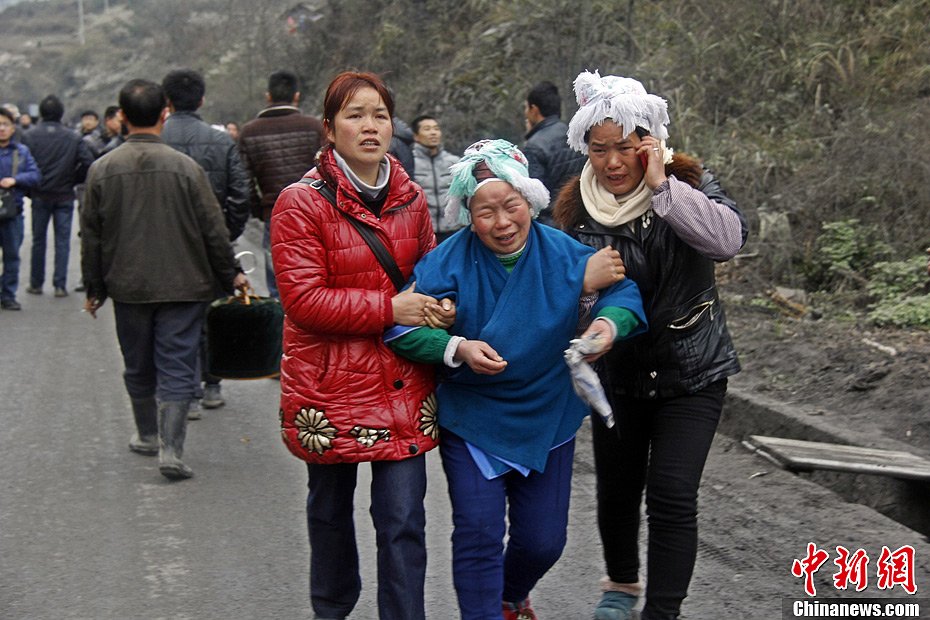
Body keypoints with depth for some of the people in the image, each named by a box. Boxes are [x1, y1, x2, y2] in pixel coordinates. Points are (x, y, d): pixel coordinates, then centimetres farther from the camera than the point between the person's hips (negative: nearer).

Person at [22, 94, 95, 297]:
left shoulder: (29, 137, -5)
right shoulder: (73, 138, -3)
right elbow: (88, 162, -10)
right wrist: (73, 180, 5)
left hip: (40, 195, 0)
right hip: (65, 196, 0)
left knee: (38, 240, 11)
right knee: (62, 241, 4)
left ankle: (36, 283, 17)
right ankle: (60, 285, 2)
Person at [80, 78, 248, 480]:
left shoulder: (102, 169, -3)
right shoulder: (185, 167, -9)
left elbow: (91, 236, 2)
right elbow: (213, 229, -5)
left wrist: (94, 288, 12)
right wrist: (231, 273, 8)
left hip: (127, 286, 2)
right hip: (183, 285, -2)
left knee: (138, 367, 17)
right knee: (176, 368, 1)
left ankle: (148, 435, 32)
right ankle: (170, 448, -7)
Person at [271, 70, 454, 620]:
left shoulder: (410, 198, 4)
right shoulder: (303, 203, -11)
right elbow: (303, 298, -18)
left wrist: (438, 306, -5)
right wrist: (389, 308, -22)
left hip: (403, 383, 3)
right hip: (329, 382, -2)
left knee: (403, 518, -3)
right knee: (331, 506, 18)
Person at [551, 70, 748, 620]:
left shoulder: (686, 182, -10)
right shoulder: (576, 209, -4)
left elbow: (729, 238, -29)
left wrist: (662, 186, -30)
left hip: (691, 372, -3)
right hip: (618, 372, 3)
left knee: (672, 494, -11)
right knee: (617, 489, 13)